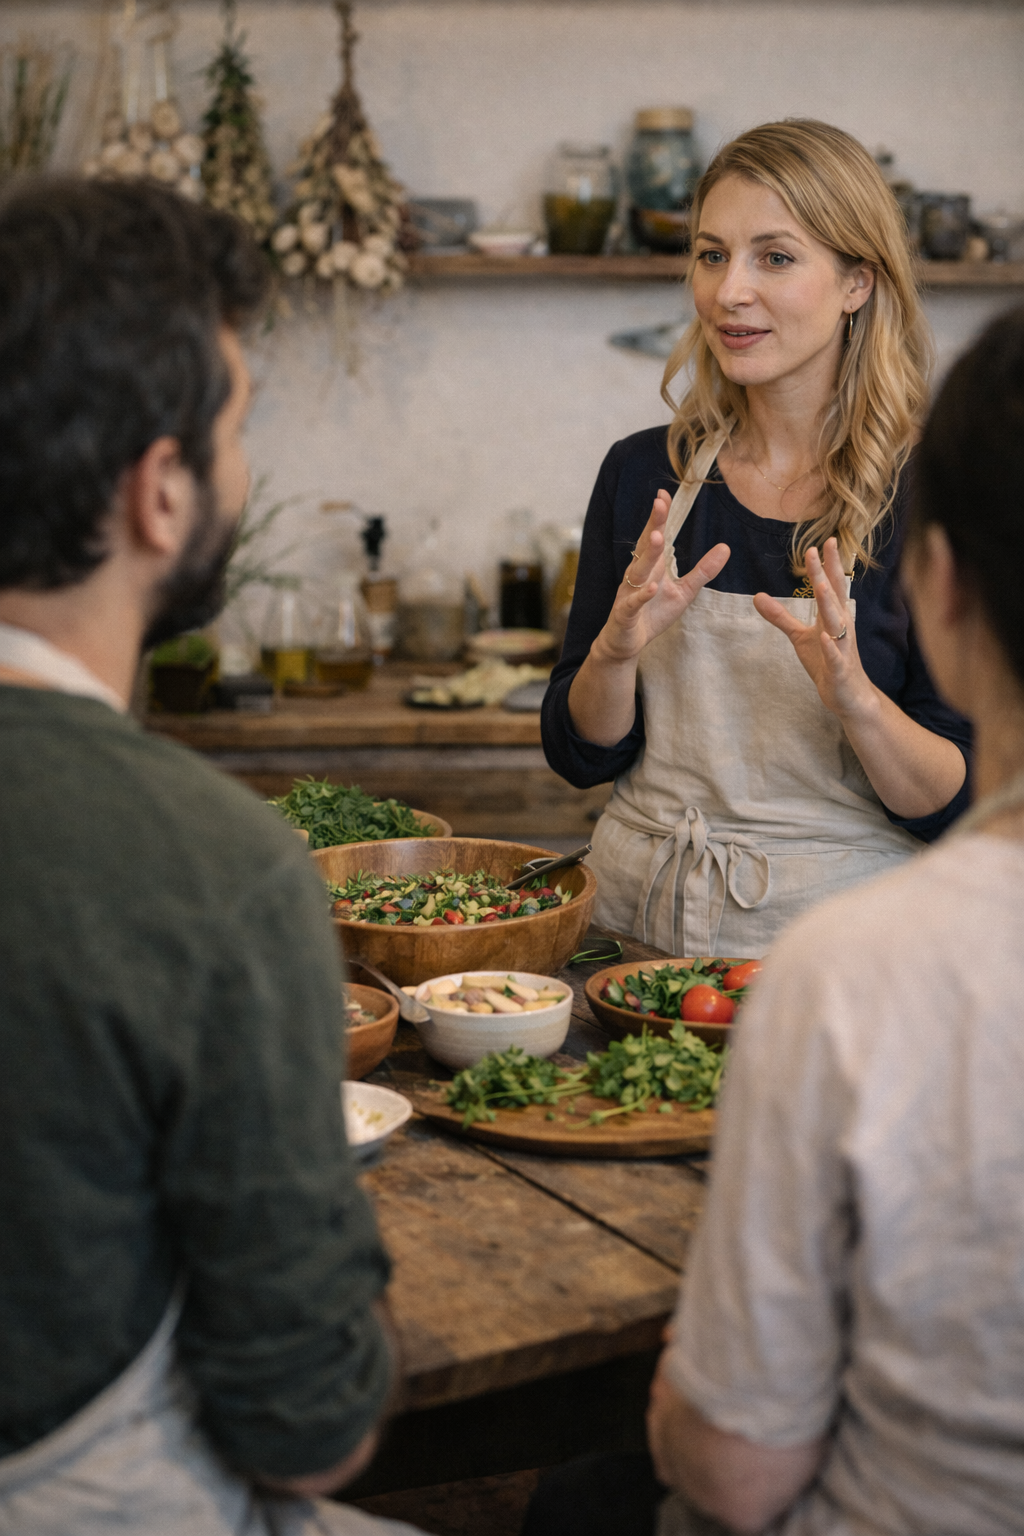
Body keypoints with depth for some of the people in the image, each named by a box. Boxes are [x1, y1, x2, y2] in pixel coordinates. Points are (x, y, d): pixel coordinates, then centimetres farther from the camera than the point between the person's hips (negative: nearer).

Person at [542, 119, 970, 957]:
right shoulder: (644, 473, 6)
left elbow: (964, 809, -5)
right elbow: (580, 754, 8)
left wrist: (855, 699, -22)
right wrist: (617, 649, -10)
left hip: (836, 932, -2)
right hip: (637, 919, 3)